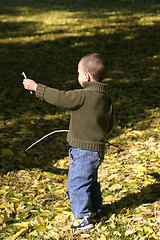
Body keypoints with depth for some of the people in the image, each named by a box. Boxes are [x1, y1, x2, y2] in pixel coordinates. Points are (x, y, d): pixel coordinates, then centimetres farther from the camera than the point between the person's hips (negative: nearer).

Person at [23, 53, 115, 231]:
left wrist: (36, 87, -10)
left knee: (76, 183, 2)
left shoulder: (83, 96, -22)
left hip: (83, 151, -9)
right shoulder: (106, 98, 5)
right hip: (98, 149, 9)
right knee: (90, 181, 24)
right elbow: (110, 125, 14)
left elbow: (60, 98, -20)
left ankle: (83, 218, 8)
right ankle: (97, 210, 36)